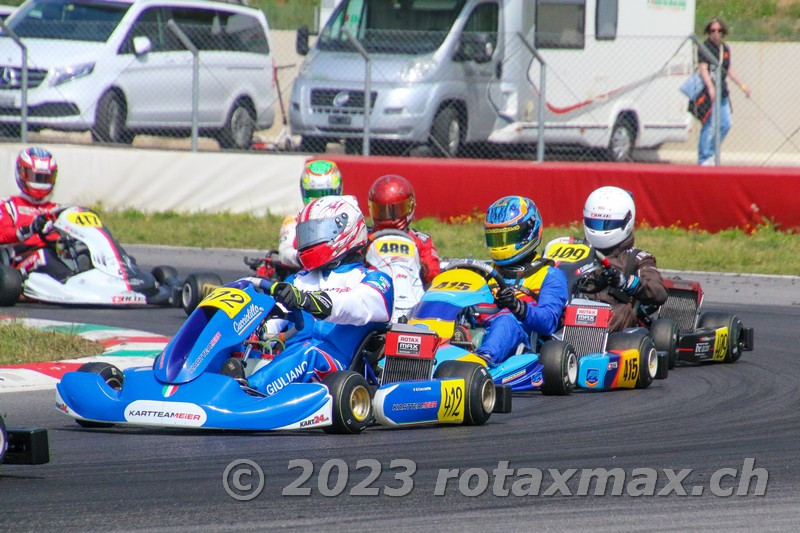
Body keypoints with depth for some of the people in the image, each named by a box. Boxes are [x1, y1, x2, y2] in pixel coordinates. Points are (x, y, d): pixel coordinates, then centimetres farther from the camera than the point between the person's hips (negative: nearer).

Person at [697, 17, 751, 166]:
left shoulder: (725, 49, 16)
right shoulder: (705, 47, -7)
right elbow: (703, 69, -17)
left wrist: (742, 85, 25)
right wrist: (710, 88, -30)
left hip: (723, 93, 8)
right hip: (709, 92, -8)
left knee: (725, 125, 8)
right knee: (710, 126, -10)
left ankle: (710, 154, 20)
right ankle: (704, 159, -5)